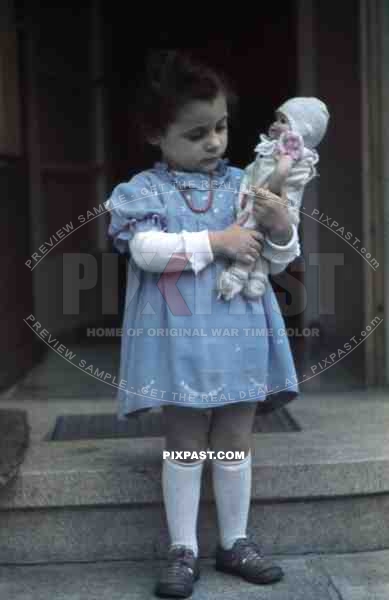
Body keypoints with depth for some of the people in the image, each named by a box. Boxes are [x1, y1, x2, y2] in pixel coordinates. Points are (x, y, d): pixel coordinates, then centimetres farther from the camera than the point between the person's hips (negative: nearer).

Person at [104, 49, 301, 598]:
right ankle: (183, 551, 20)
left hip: (239, 333, 3)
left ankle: (235, 542, 27)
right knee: (185, 444, 7)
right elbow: (146, 249, -19)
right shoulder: (144, 189, -3)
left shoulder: (242, 183, 6)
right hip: (179, 338, -3)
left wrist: (281, 230, -16)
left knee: (235, 440, 12)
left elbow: (275, 261, 7)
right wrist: (216, 241, -20)